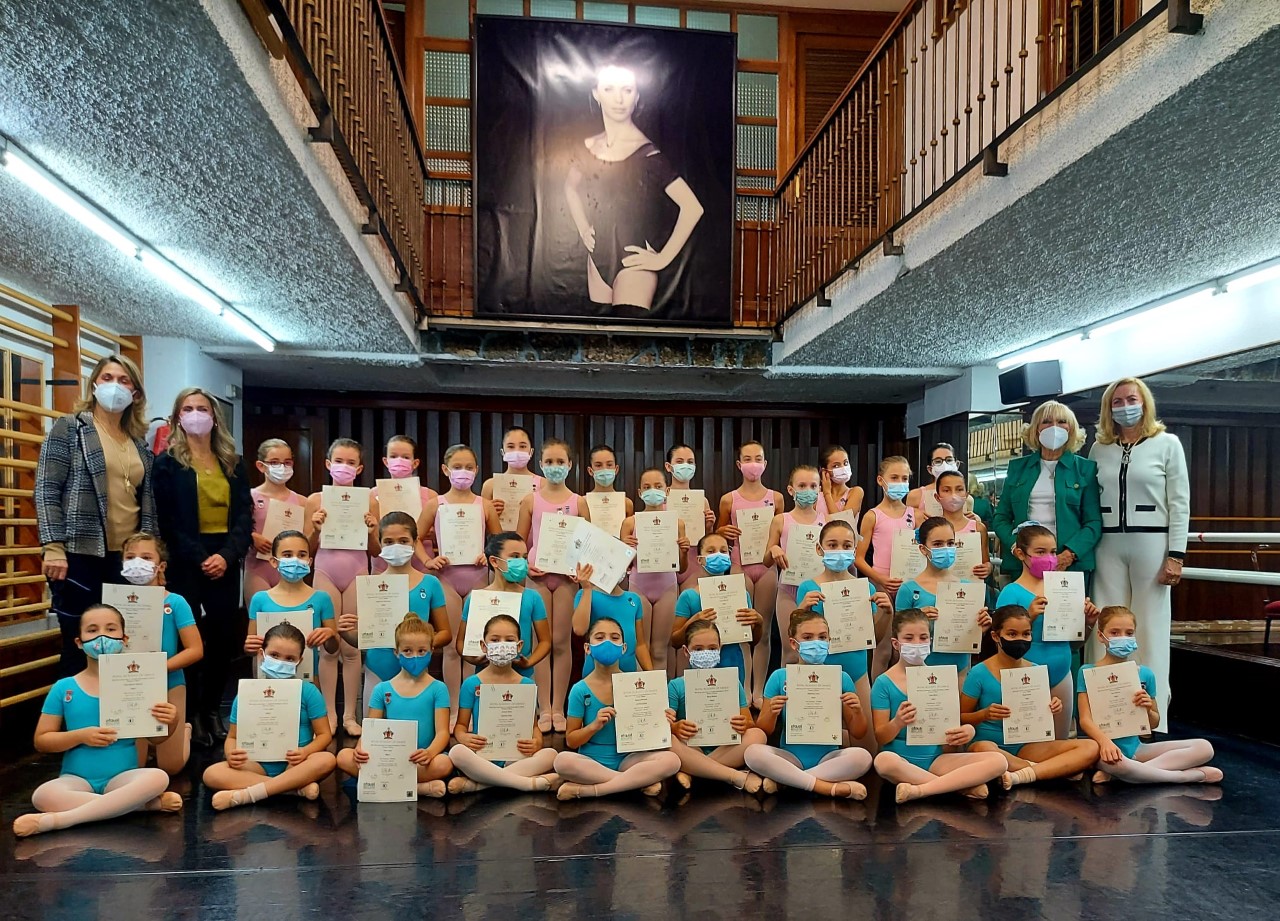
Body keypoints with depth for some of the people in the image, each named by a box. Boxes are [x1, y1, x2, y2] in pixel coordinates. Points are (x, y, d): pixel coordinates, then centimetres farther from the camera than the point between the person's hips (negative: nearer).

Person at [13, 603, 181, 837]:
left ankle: (54, 820, -27)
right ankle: (149, 803, -25)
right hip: (77, 779, 0)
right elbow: (41, 741, 4)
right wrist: (81, 736, -14)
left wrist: (169, 722, -17)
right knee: (43, 795, -34)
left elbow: (154, 739, 6)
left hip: (122, 777, 0)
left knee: (158, 777, -33)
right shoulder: (64, 688, 1)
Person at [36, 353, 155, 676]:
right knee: (79, 648, 0)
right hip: (81, 555, -5)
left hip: (128, 558, 5)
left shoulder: (138, 442, 15)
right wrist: (53, 548, -15)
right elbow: (46, 491, -6)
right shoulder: (69, 428, 1)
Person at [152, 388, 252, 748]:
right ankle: (191, 714, 13)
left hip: (225, 563, 3)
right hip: (186, 564, -3)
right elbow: (167, 520, -5)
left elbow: (245, 516, 5)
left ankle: (213, 709, 19)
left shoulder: (233, 464, 12)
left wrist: (227, 555, -10)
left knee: (224, 638, 5)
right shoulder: (167, 463, 2)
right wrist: (200, 558, -14)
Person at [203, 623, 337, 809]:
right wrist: (231, 754, -15)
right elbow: (233, 736, 8)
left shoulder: (308, 691, -2)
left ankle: (244, 795, -30)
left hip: (296, 765, -2)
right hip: (259, 765, 2)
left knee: (326, 760, -32)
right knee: (212, 774, -24)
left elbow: (324, 734, -1)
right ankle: (297, 788, -28)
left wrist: (305, 751, -22)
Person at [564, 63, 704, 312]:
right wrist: (582, 228, 11)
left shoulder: (648, 154, -12)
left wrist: (663, 258, -13)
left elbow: (692, 207, -16)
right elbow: (570, 187, 25)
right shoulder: (588, 149, 4)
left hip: (634, 262, -5)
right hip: (598, 258, 6)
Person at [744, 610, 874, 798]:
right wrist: (772, 713, -18)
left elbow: (858, 734, 7)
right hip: (791, 757, 0)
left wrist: (857, 711, -14)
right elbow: (763, 732, 3)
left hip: (828, 757, 1)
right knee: (753, 753, -29)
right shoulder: (779, 677, -1)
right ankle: (830, 787, -23)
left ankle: (783, 780, -20)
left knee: (862, 757, -30)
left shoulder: (841, 678, 1)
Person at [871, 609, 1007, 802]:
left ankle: (918, 790, -22)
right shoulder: (884, 683, -3)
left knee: (998, 760, -17)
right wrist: (897, 723, -25)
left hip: (936, 758, 4)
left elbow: (949, 726, 12)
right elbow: (880, 738, -3)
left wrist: (966, 732, -12)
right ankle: (962, 785, -19)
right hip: (901, 759, -4)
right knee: (883, 761, -39)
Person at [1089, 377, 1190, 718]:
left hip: (1151, 543, -2)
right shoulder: (1099, 449, 11)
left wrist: (1176, 555, -8)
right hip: (1108, 546, 3)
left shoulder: (1167, 444, 3)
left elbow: (1180, 503, -1)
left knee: (1150, 627, 1)